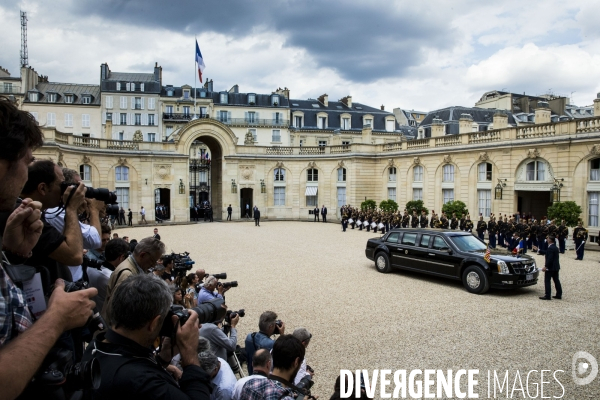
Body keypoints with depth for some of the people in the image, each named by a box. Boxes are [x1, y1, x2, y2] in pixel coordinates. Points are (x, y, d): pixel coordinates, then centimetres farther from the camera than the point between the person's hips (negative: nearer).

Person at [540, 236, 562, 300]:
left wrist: (545, 266, -24)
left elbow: (549, 258, -24)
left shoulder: (550, 248, -18)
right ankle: (559, 295, 19)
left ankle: (547, 296, -5)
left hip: (550, 267, -10)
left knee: (547, 281, -5)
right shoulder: (555, 247, 12)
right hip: (556, 267, 10)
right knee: (556, 280, 13)